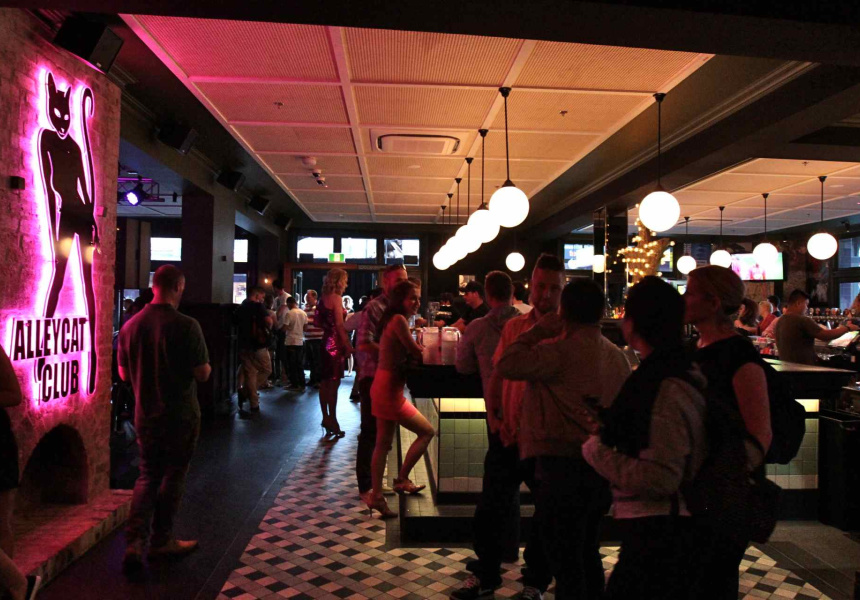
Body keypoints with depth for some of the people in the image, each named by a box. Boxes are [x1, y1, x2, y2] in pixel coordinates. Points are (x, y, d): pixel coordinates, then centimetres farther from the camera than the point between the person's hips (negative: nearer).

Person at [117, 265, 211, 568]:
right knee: (173, 476, 12)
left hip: (145, 415, 5)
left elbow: (124, 374, 7)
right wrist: (206, 366, 5)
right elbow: (202, 373, -17)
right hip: (180, 415, -4)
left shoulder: (130, 326, -2)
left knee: (148, 476, 17)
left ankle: (134, 541, 7)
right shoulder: (186, 326, -18)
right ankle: (162, 540, 23)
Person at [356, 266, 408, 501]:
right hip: (374, 378, -8)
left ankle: (376, 480, 30)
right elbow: (364, 343, -23)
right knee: (370, 432, 0)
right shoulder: (375, 308, -13)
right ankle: (365, 486, 11)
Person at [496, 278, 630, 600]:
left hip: (562, 465, -8)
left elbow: (507, 364, -19)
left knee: (565, 561, 3)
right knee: (587, 555, 23)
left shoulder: (561, 350, -18)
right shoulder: (616, 355, 8)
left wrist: (540, 329, -9)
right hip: (600, 467, 8)